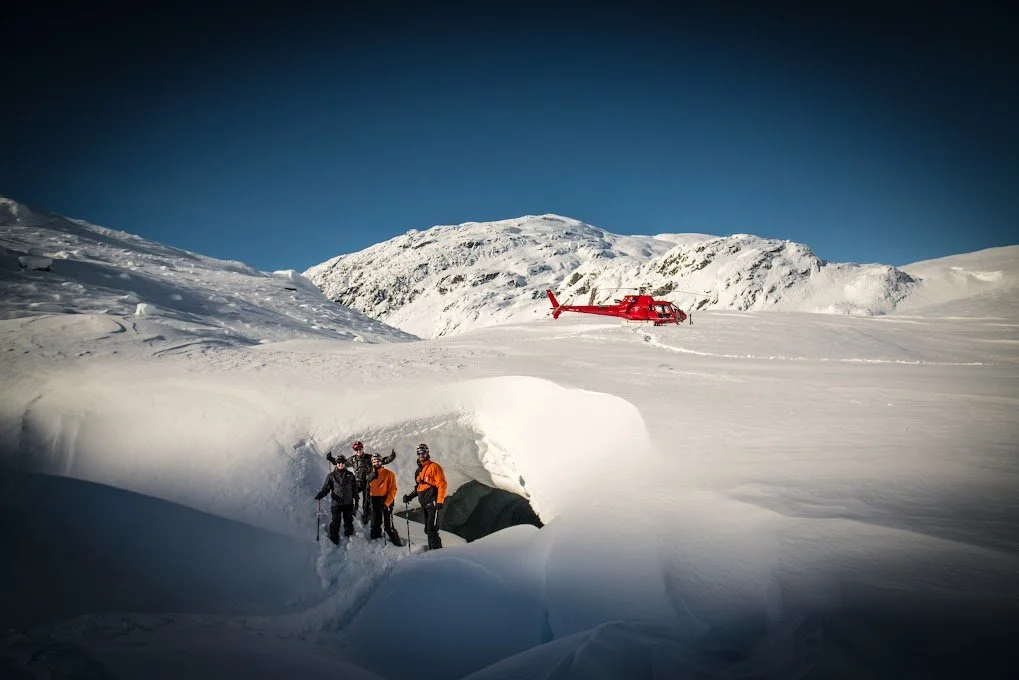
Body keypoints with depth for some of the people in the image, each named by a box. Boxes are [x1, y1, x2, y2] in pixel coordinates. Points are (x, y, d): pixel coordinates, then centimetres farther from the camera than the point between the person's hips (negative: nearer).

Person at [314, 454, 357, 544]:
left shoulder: (350, 475, 5)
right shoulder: (331, 475, 1)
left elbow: (355, 489, 10)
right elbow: (326, 487, -1)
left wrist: (356, 501, 9)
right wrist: (320, 495, -20)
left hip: (348, 503, 2)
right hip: (336, 503, -2)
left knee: (348, 521, 12)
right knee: (336, 522, -3)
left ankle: (349, 536, 29)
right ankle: (334, 539, 11)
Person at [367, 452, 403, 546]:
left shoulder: (389, 474, -6)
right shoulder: (371, 475, 10)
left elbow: (393, 490, -10)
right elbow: (368, 490, 16)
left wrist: (386, 503, -17)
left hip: (386, 501, -5)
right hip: (374, 502, 5)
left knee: (388, 526, -8)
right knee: (375, 525, 14)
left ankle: (397, 543, 1)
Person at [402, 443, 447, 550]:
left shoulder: (434, 467, -6)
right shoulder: (419, 470, 18)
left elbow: (442, 484, -12)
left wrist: (439, 501, -18)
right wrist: (409, 496, 11)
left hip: (433, 503, -8)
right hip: (424, 504, 8)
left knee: (431, 529, -13)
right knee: (427, 529, 10)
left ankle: (437, 550, -10)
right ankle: (432, 549, 16)